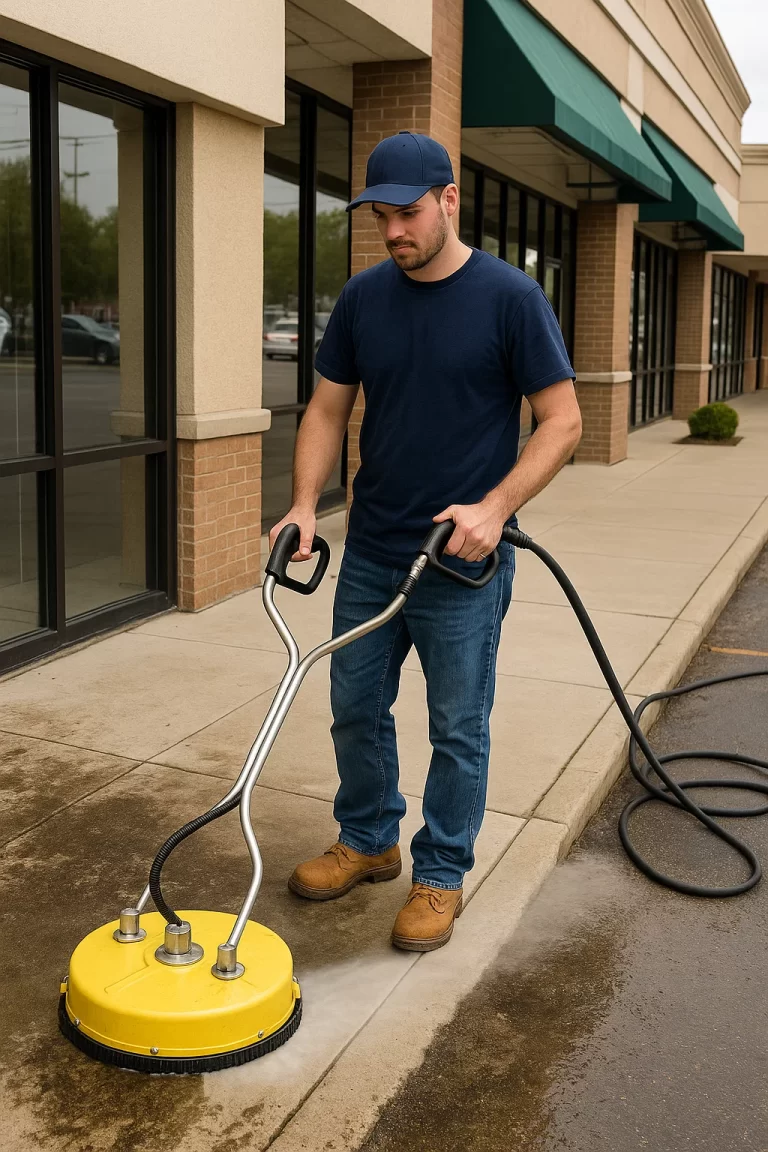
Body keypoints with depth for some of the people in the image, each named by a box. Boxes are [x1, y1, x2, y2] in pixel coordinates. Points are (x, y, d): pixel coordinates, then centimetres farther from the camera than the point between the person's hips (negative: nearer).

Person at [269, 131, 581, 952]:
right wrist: (305, 504, -6)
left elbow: (562, 421, -10)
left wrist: (496, 506, -22)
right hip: (369, 554, 5)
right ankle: (367, 842, 36)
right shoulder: (363, 297, 4)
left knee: (457, 731, 7)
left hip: (463, 567, -5)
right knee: (356, 711, 15)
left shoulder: (509, 298, -10)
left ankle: (440, 876, 25)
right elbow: (328, 409, 8)